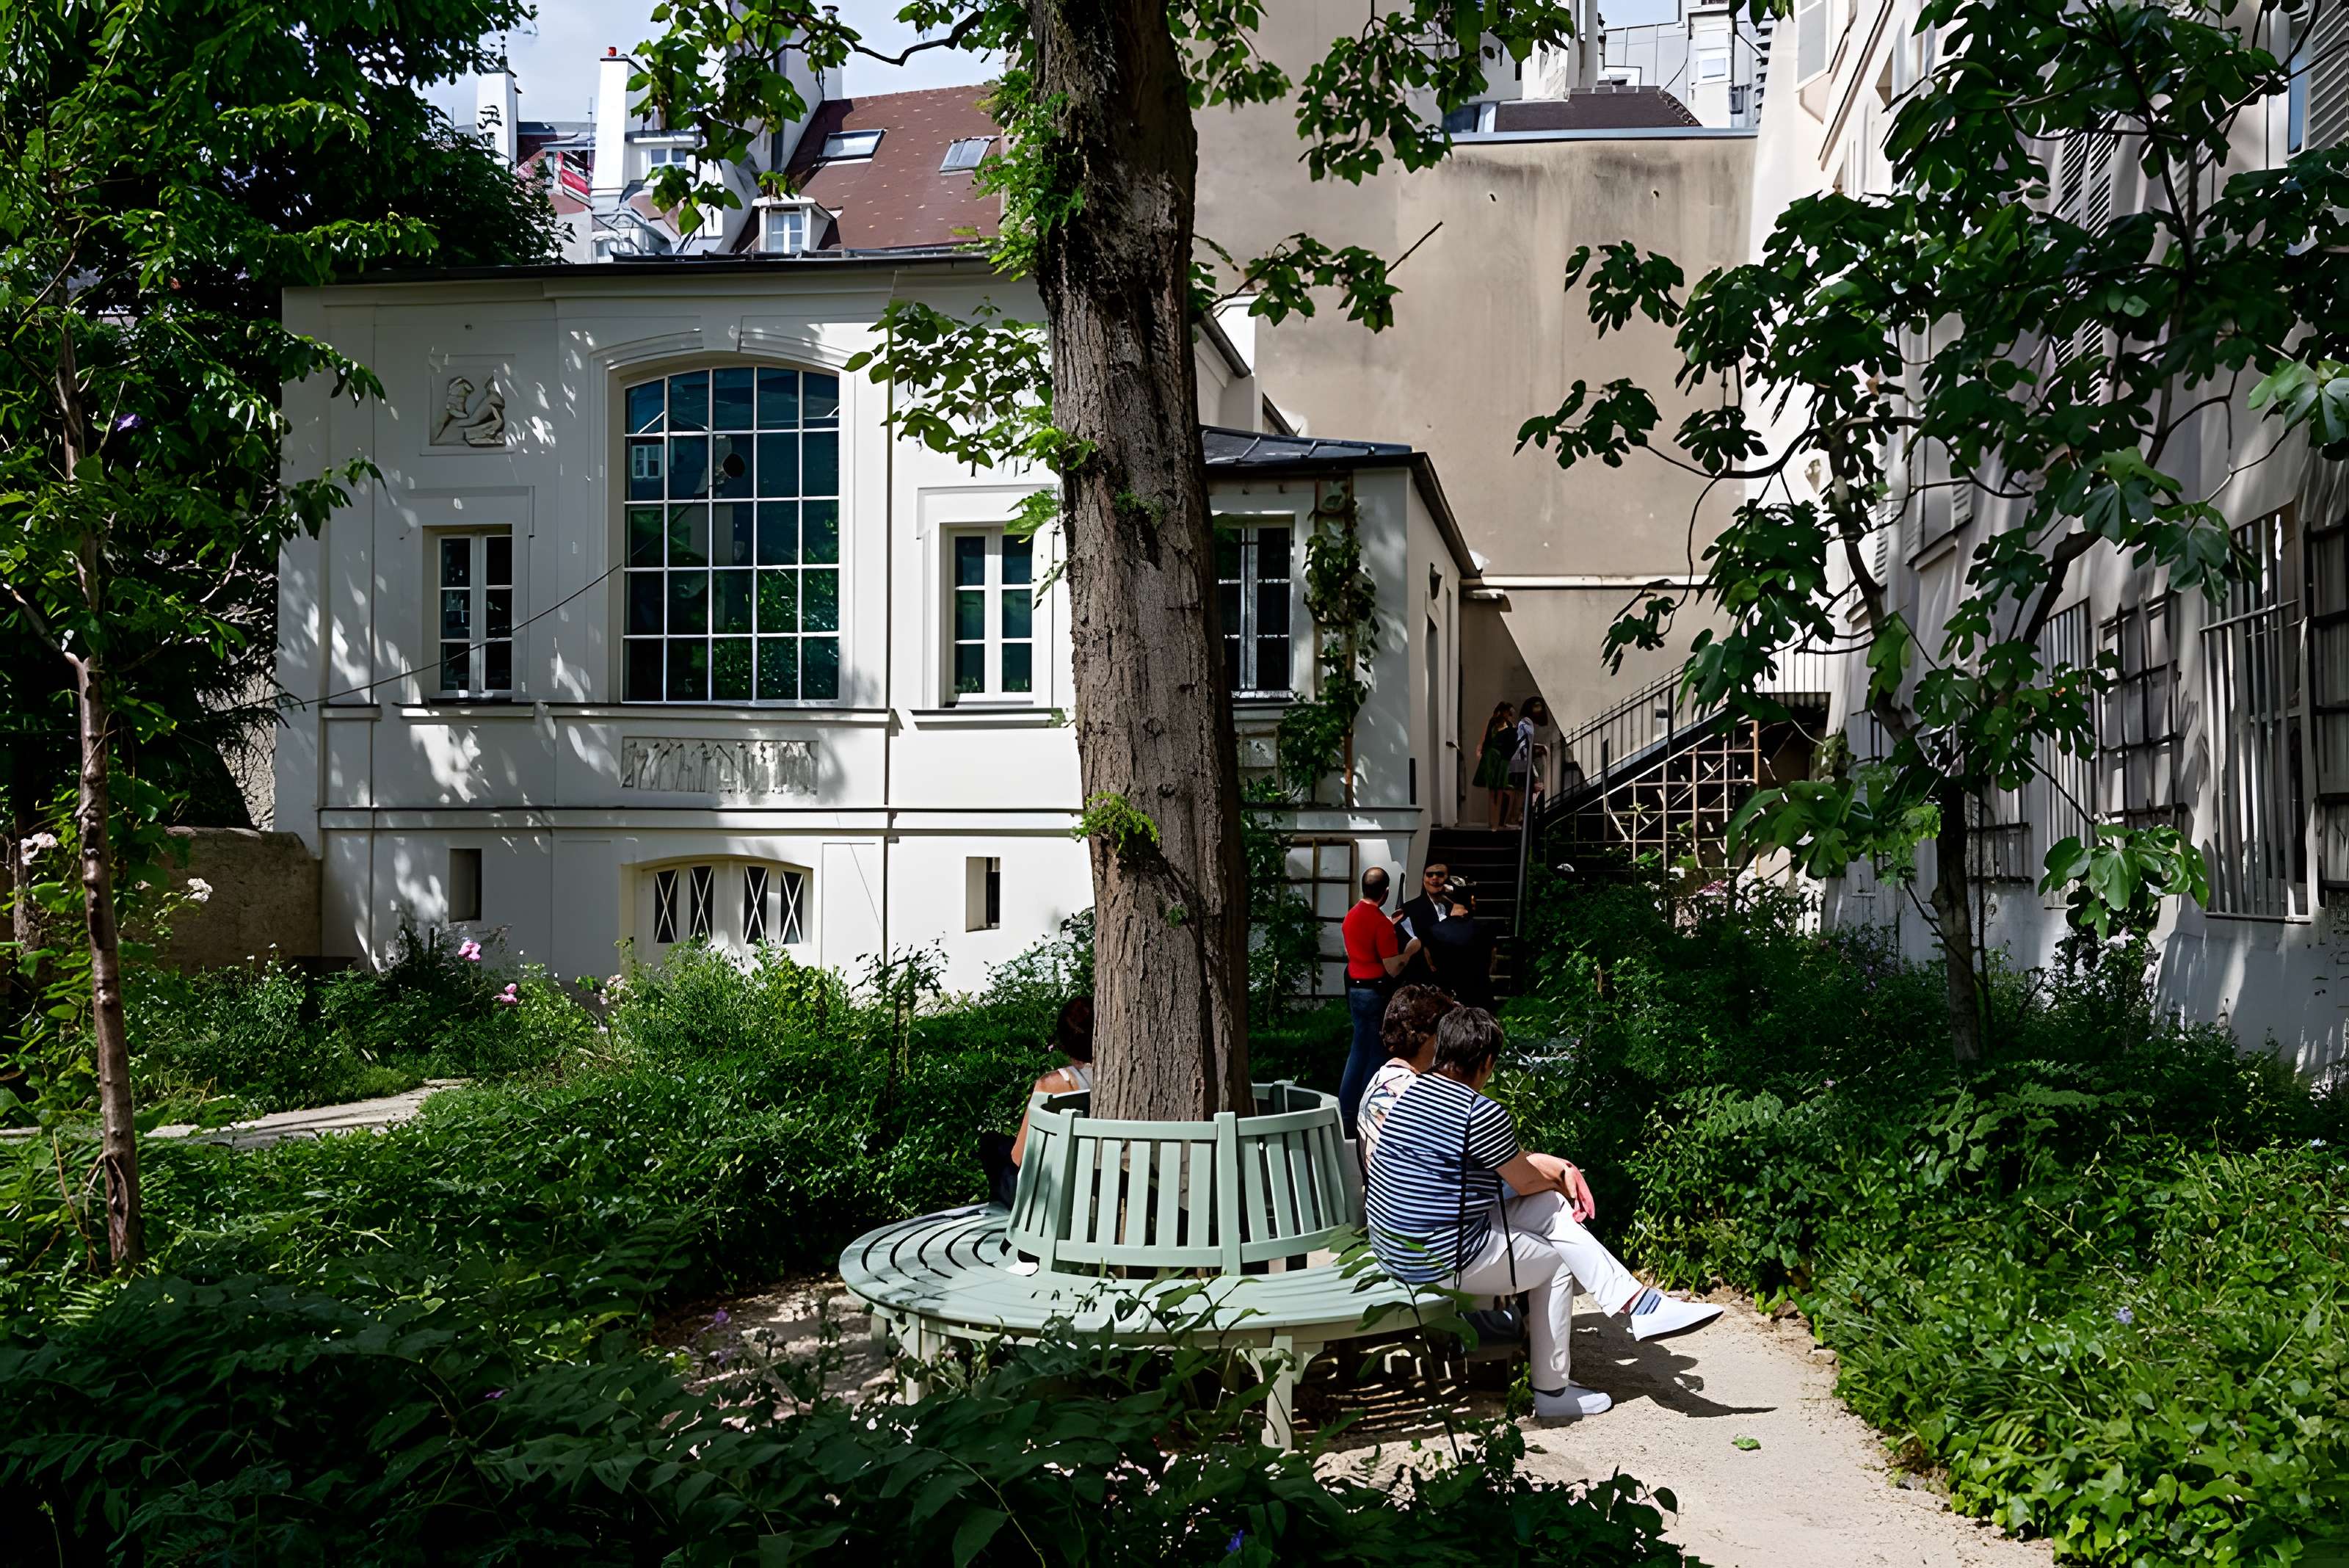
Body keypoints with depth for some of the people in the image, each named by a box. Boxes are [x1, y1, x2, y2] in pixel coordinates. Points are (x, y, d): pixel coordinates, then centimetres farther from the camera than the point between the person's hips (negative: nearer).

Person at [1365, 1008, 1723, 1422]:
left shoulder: (1414, 1090, 7)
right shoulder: (1480, 1114, -22)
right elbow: (1526, 1182, -6)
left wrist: (1559, 1168, 12)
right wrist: (1557, 1176, 16)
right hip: (1441, 1260, -9)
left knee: (1554, 1212, 11)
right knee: (1556, 1264, 14)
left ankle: (1639, 1304, 15)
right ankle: (1553, 1393, 24)